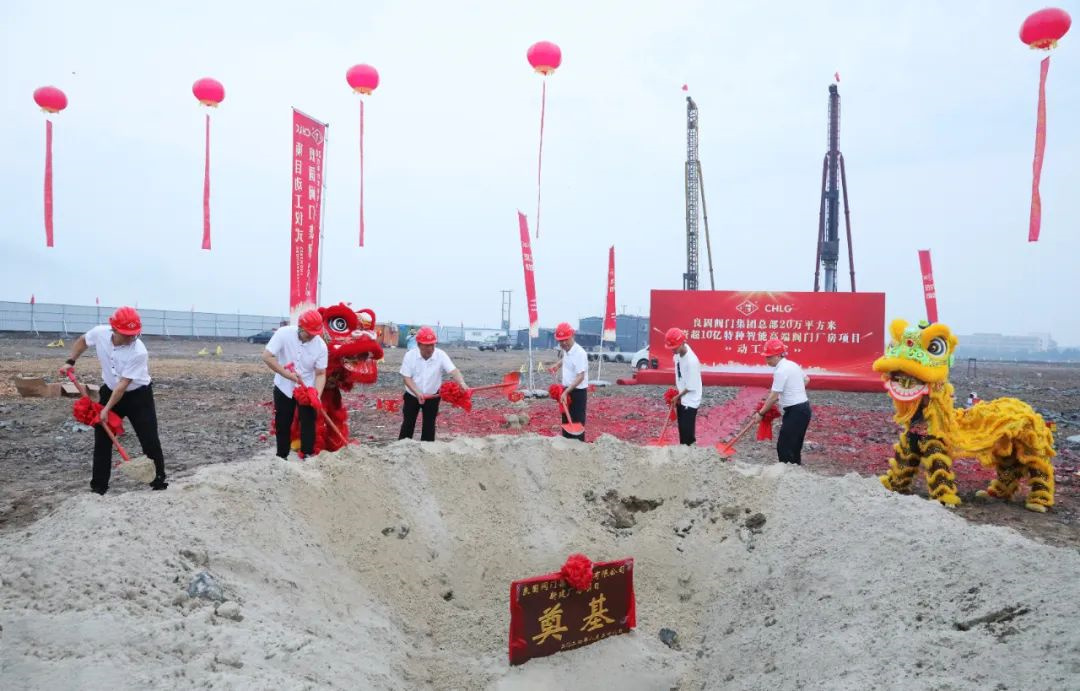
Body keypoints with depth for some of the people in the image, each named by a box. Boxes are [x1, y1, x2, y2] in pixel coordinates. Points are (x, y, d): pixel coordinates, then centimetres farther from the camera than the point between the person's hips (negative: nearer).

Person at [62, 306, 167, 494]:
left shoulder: (139, 352, -31)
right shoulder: (100, 333, -18)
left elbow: (123, 384, -28)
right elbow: (82, 341, 9)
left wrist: (107, 409, -27)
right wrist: (71, 362, 1)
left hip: (138, 395, -4)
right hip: (110, 391, 5)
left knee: (150, 440, -5)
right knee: (102, 438, 6)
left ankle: (159, 480, 7)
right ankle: (99, 485, 16)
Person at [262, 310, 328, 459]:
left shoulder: (321, 345, -17)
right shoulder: (283, 333, -21)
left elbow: (320, 374, -12)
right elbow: (267, 356, -21)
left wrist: (317, 395, -28)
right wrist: (287, 374, -27)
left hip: (307, 389, 0)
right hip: (284, 388, 0)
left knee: (308, 423, -4)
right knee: (282, 424, 9)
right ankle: (281, 457, 23)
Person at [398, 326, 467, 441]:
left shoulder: (441, 355, -19)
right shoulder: (410, 355, -18)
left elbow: (453, 370, -31)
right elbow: (407, 378, -16)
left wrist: (462, 384, -51)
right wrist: (417, 393, -30)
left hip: (432, 396, 0)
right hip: (412, 395, 0)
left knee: (429, 426, 7)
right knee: (408, 424, 7)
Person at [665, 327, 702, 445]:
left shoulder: (691, 361, -29)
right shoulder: (678, 353, -5)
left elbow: (691, 387, -22)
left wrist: (677, 396, -9)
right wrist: (676, 390, 7)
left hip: (690, 401, -8)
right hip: (681, 398, 8)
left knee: (687, 431, -3)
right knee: (682, 429, 19)